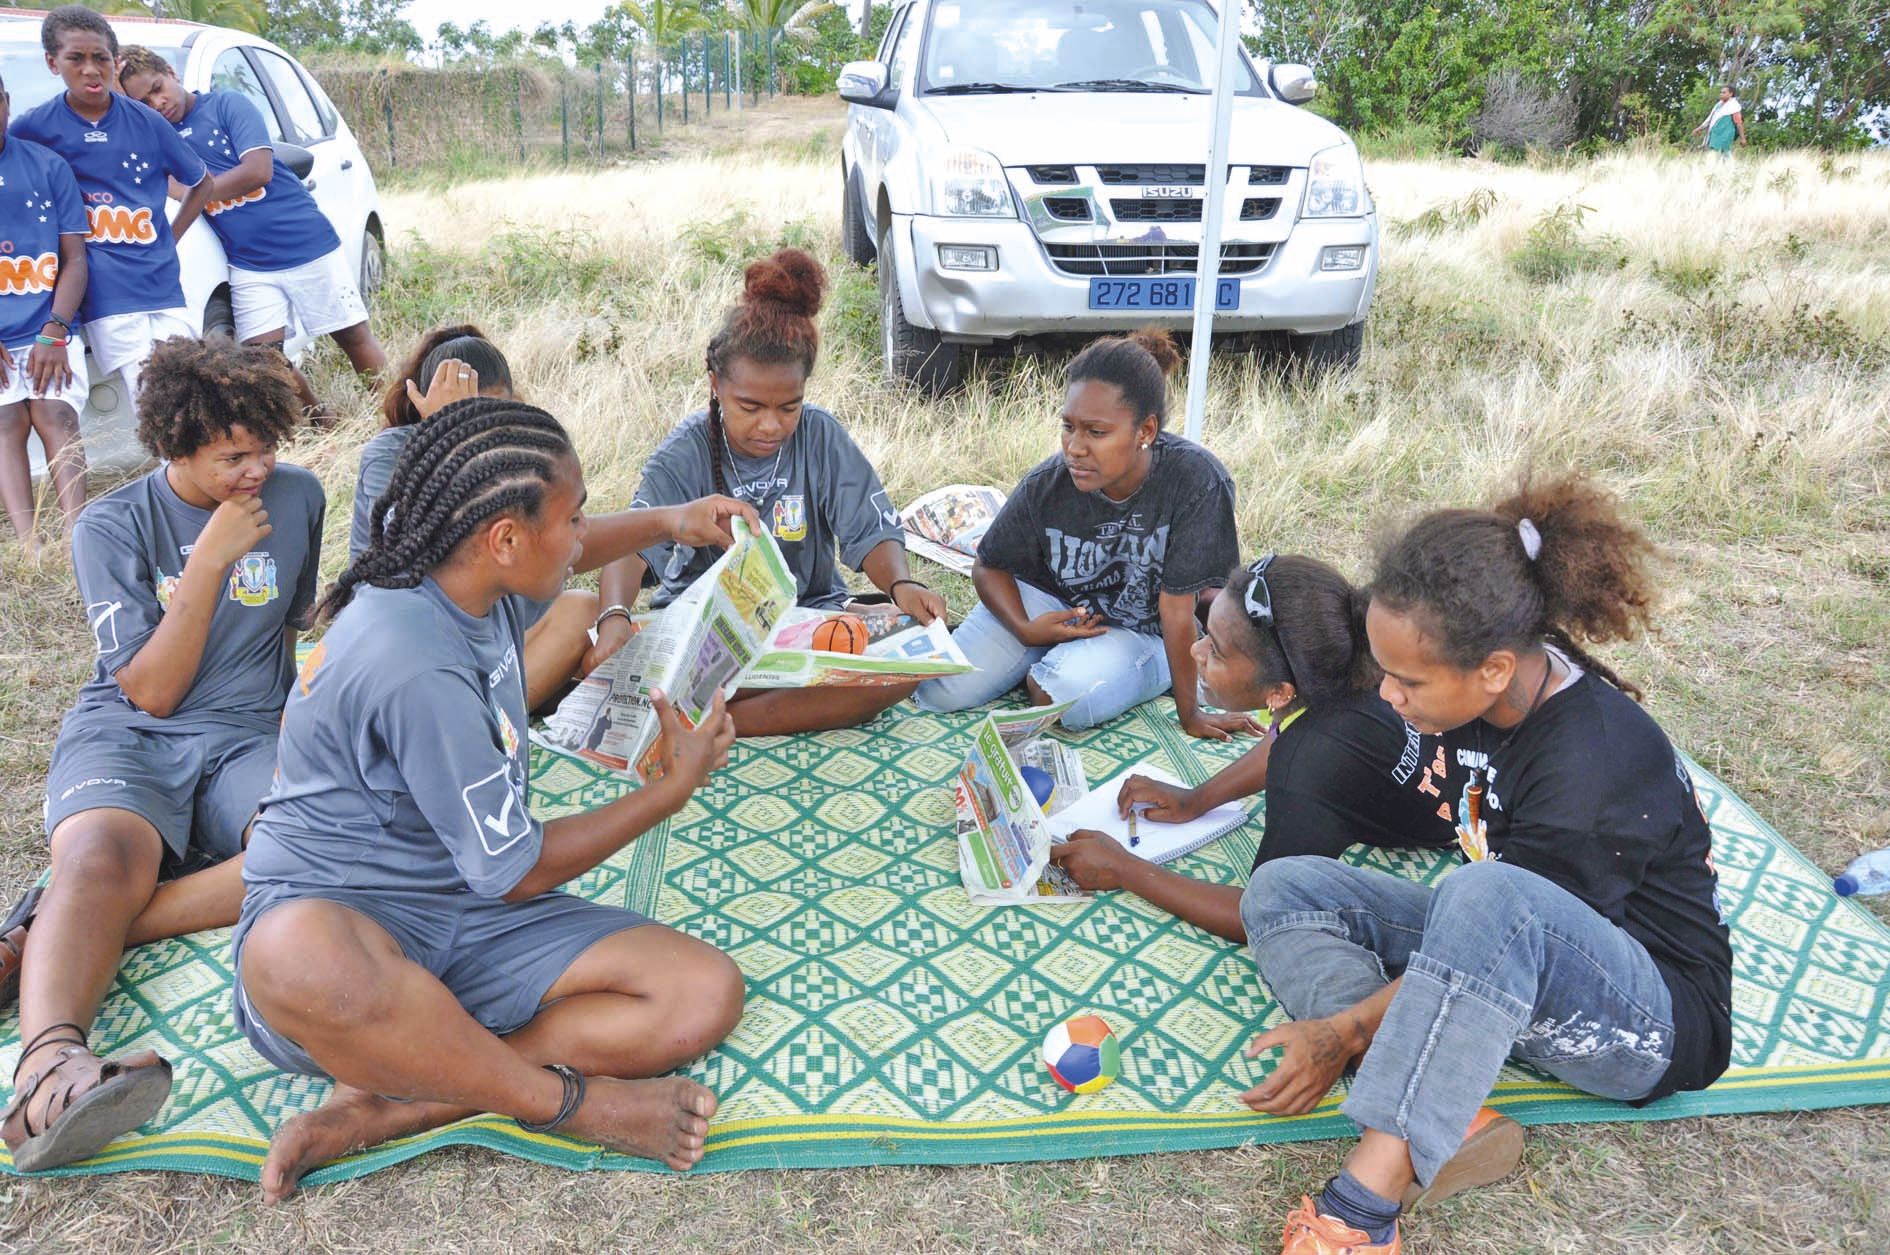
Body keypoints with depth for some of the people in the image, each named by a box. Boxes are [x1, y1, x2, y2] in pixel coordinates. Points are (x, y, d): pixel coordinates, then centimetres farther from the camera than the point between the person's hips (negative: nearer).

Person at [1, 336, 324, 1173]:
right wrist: (212, 559, -11)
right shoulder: (112, 526, 2)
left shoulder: (297, 497, 8)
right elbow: (150, 690, -5)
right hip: (126, 735, -1)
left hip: (244, 738, 2)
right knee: (104, 853, -36)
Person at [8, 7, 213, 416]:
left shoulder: (147, 122, 7)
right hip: (105, 294, -3)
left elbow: (202, 182, 20)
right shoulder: (34, 128, 1)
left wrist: (171, 238, 11)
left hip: (163, 285, 3)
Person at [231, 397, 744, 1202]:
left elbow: (566, 563, 29)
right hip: (337, 919, -7)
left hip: (469, 917, 8)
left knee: (708, 994, -14)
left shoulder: (479, 584, 1)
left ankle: (393, 1101, -14)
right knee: (299, 957, -46)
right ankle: (569, 1099, -22)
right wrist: (678, 784, -5)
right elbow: (518, 870, -15)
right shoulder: (418, 667, -25)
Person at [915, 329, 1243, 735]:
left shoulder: (1195, 481, -29)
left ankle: (1043, 675, 5)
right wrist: (1025, 630, -21)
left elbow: (1177, 609, -23)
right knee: (941, 693, -11)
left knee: (1069, 698, -33)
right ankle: (1050, 658, 15)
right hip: (1050, 601, 3)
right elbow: (989, 566, -2)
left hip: (1143, 633, -2)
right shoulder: (1046, 485, -19)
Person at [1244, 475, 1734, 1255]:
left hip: (1652, 1020, -8)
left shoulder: (1594, 768, -30)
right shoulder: (1493, 690, -7)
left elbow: (1508, 914, -23)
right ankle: (1447, 1120, -25)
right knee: (1281, 890, -7)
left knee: (1488, 899, -42)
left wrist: (1345, 1031, -19)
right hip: (1505, 964, 8)